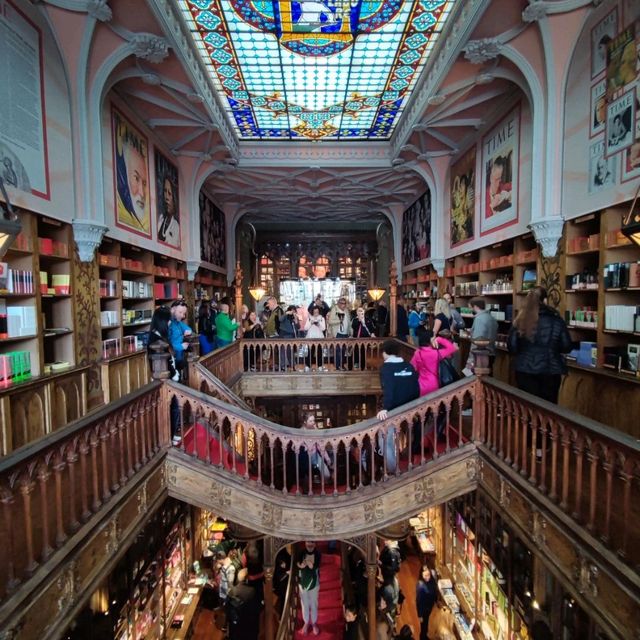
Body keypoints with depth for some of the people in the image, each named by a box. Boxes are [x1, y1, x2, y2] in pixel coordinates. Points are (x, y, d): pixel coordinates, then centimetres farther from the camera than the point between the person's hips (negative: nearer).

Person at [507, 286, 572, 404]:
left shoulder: (520, 320, -6)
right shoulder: (556, 320, -7)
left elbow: (512, 347, -1)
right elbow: (567, 347, 2)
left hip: (525, 370, 1)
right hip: (550, 371, 0)